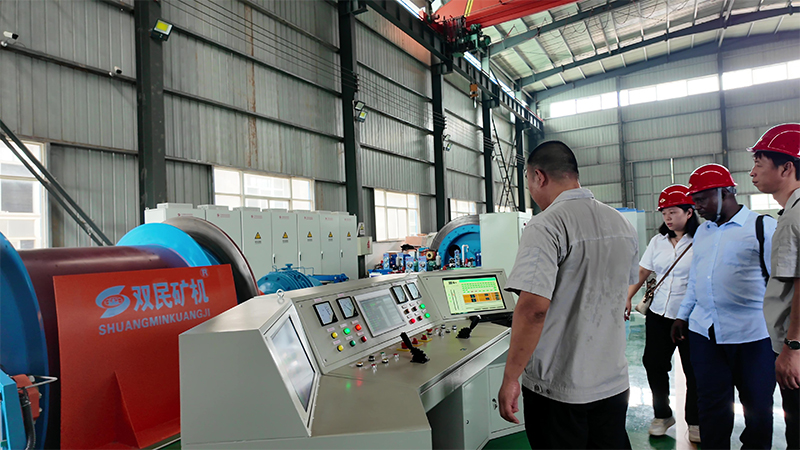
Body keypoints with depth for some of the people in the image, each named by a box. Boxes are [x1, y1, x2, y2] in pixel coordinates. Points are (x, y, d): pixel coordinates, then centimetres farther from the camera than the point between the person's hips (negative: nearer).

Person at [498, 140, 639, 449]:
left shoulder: (545, 226, -19)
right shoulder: (623, 225, 6)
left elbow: (534, 308, -27)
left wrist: (510, 378, -20)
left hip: (558, 388, -7)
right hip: (614, 382, 7)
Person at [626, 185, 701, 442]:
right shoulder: (658, 241, 7)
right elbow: (642, 271, 12)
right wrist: (627, 298, 6)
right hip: (658, 315, 5)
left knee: (693, 371, 8)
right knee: (653, 364, 10)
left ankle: (694, 422, 28)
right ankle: (662, 415, 29)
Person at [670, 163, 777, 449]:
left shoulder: (763, 227, -6)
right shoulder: (702, 232, 12)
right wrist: (682, 316, 17)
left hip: (751, 333, -5)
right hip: (704, 331, 5)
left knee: (757, 403, 11)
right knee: (711, 402, 11)